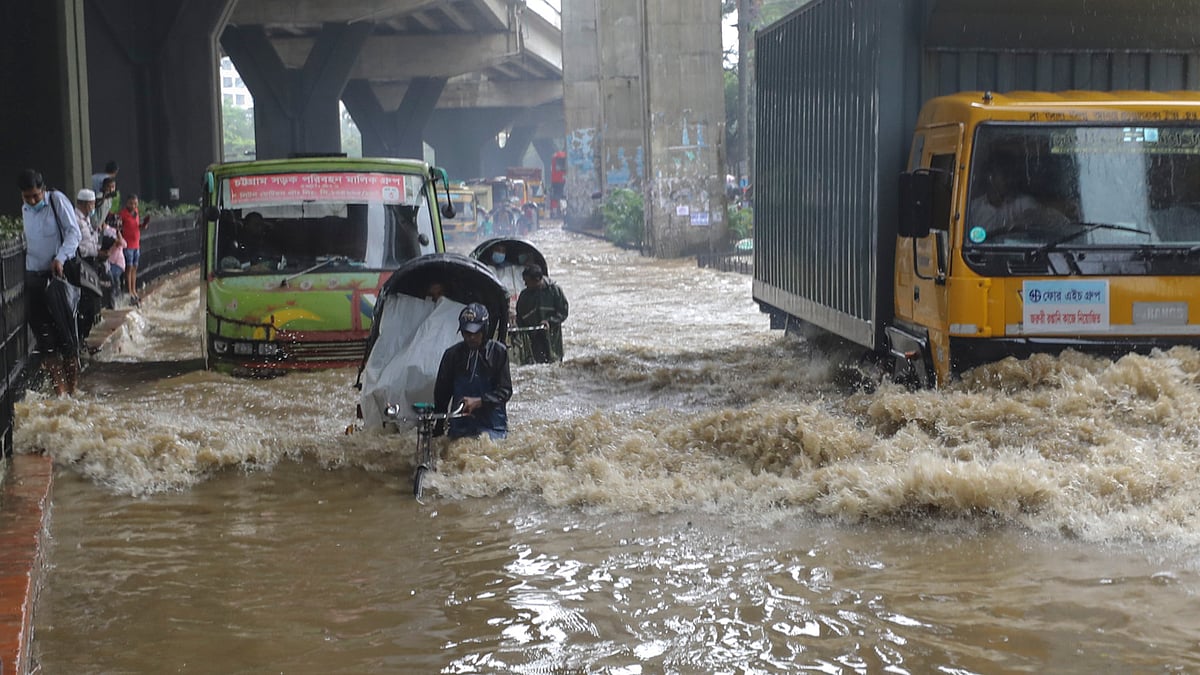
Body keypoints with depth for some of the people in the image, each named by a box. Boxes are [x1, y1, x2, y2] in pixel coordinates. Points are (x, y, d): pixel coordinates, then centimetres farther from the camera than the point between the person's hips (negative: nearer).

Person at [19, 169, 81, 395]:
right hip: (34, 276, 5)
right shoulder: (25, 209, 12)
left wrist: (60, 258, -24)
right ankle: (58, 383, 4)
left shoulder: (58, 200, -6)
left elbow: (73, 232, -12)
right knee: (42, 332, 0)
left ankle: (72, 382, 7)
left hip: (59, 273, -5)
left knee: (65, 330, -3)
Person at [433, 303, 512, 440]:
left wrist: (479, 401, -17)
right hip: (460, 429, 2)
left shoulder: (499, 351, -1)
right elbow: (441, 392, 13)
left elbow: (505, 391, -3)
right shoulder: (452, 354, 6)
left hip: (493, 428, -2)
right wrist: (438, 427, 11)